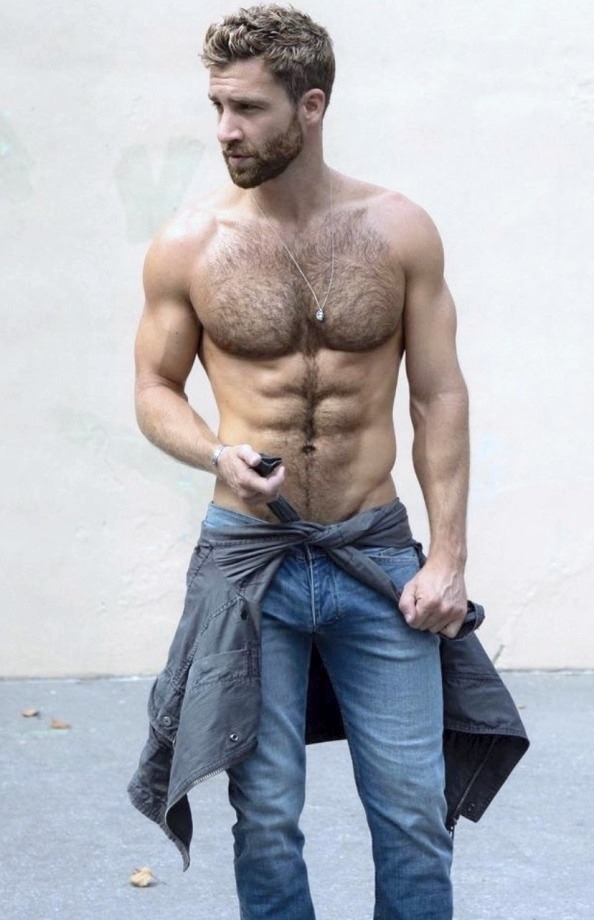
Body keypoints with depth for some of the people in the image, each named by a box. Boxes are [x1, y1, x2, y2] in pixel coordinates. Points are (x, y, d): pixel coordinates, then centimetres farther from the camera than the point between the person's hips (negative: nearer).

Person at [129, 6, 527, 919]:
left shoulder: (400, 231, -2)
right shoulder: (188, 244, -3)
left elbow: (440, 395, 0)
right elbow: (155, 388, 6)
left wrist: (448, 554, -5)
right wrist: (221, 455, -15)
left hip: (379, 552, 0)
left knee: (415, 811, 5)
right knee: (265, 816, 8)